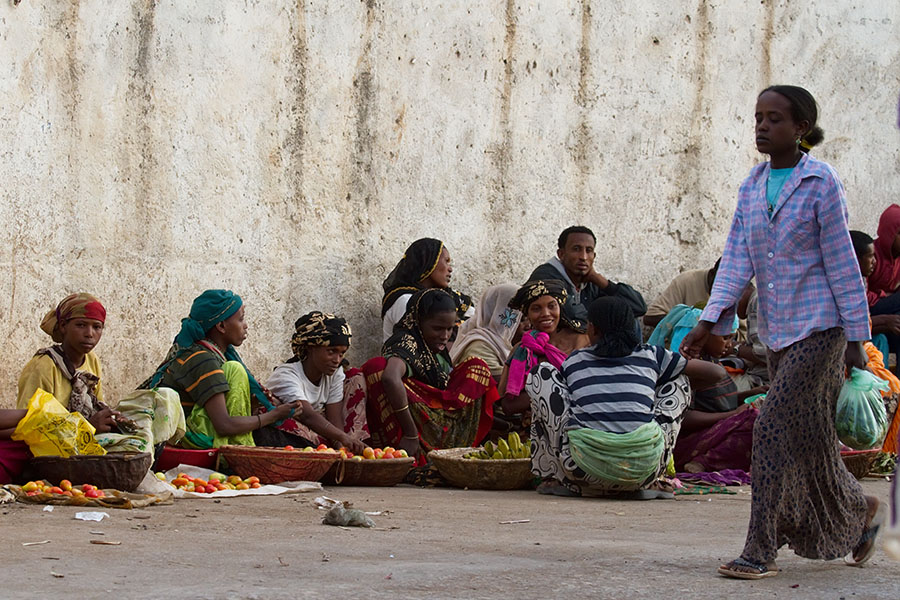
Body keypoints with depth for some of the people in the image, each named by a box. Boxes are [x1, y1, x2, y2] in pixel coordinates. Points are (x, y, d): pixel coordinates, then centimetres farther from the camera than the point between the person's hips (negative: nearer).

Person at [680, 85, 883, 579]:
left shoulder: (820, 183, -8)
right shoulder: (752, 186, 9)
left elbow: (841, 262, -7)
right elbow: (737, 259, 6)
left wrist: (856, 336, -6)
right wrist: (710, 321, -4)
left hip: (818, 326, -6)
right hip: (776, 329, 6)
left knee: (776, 426, -14)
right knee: (807, 436, 11)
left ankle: (760, 550, -11)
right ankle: (861, 511, 33)